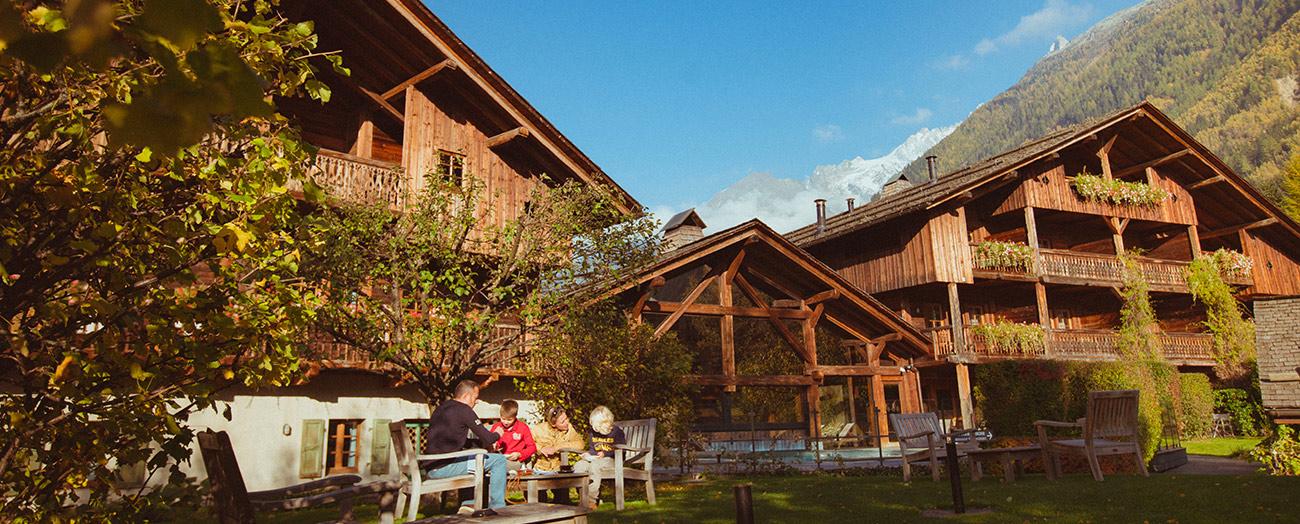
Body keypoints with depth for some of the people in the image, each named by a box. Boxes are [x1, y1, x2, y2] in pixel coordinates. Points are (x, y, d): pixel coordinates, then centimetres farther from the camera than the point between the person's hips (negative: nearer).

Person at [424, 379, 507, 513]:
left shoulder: (441, 408, 18)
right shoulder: (464, 410, -9)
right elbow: (487, 438, -10)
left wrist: (485, 443, 22)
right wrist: (497, 435, 14)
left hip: (430, 467, 9)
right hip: (445, 466, -9)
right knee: (499, 460, -2)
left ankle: (469, 503, 26)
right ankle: (497, 507, 4)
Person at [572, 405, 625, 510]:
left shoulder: (617, 432, -4)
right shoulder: (593, 433, 15)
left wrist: (605, 454, -17)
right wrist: (587, 454, 5)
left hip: (611, 460, -6)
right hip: (595, 459, 6)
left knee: (594, 465, -37)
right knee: (578, 467, -23)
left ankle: (591, 500, -36)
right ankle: (583, 499, -25)